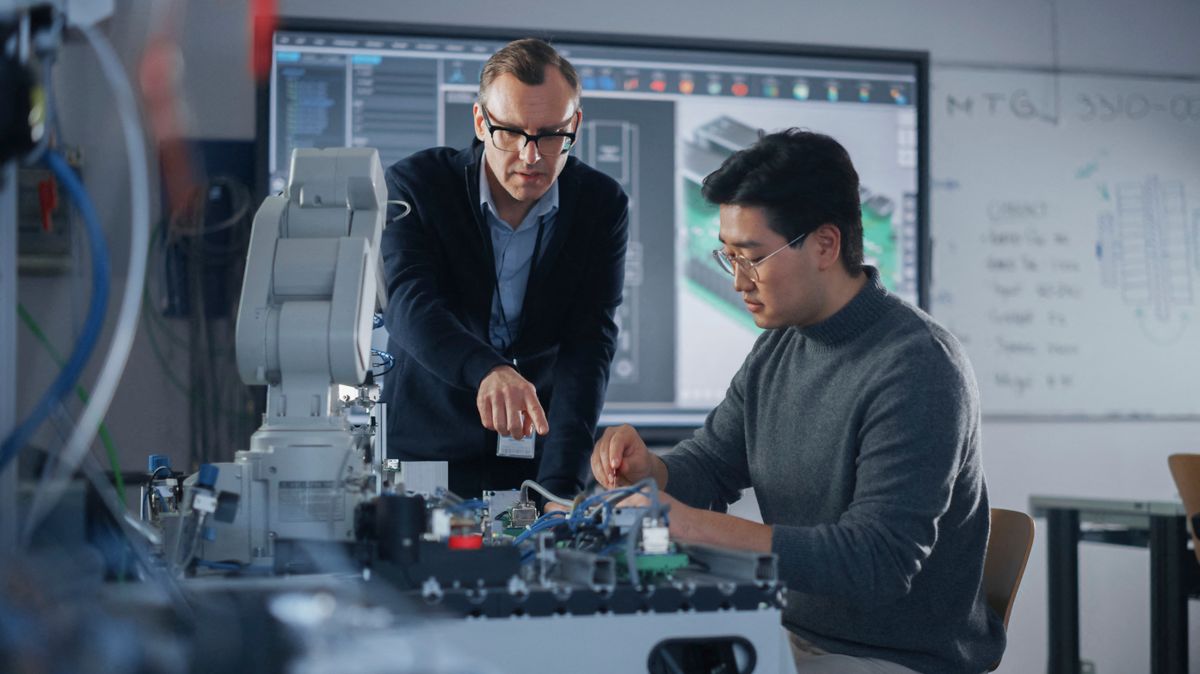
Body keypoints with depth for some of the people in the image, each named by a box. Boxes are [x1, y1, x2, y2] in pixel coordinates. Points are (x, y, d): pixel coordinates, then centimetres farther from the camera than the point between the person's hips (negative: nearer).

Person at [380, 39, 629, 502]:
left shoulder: (602, 206, -1)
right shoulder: (415, 183, -5)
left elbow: (588, 346, -9)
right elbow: (410, 306, -20)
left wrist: (560, 484, -21)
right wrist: (487, 371, -41)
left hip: (540, 461, 1)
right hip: (425, 451, -1)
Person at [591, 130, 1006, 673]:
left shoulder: (917, 369, -22)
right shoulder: (779, 344, 5)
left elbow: (879, 562, -29)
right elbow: (710, 464, 15)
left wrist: (695, 525, -32)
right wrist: (647, 471, -10)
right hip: (794, 630, 8)